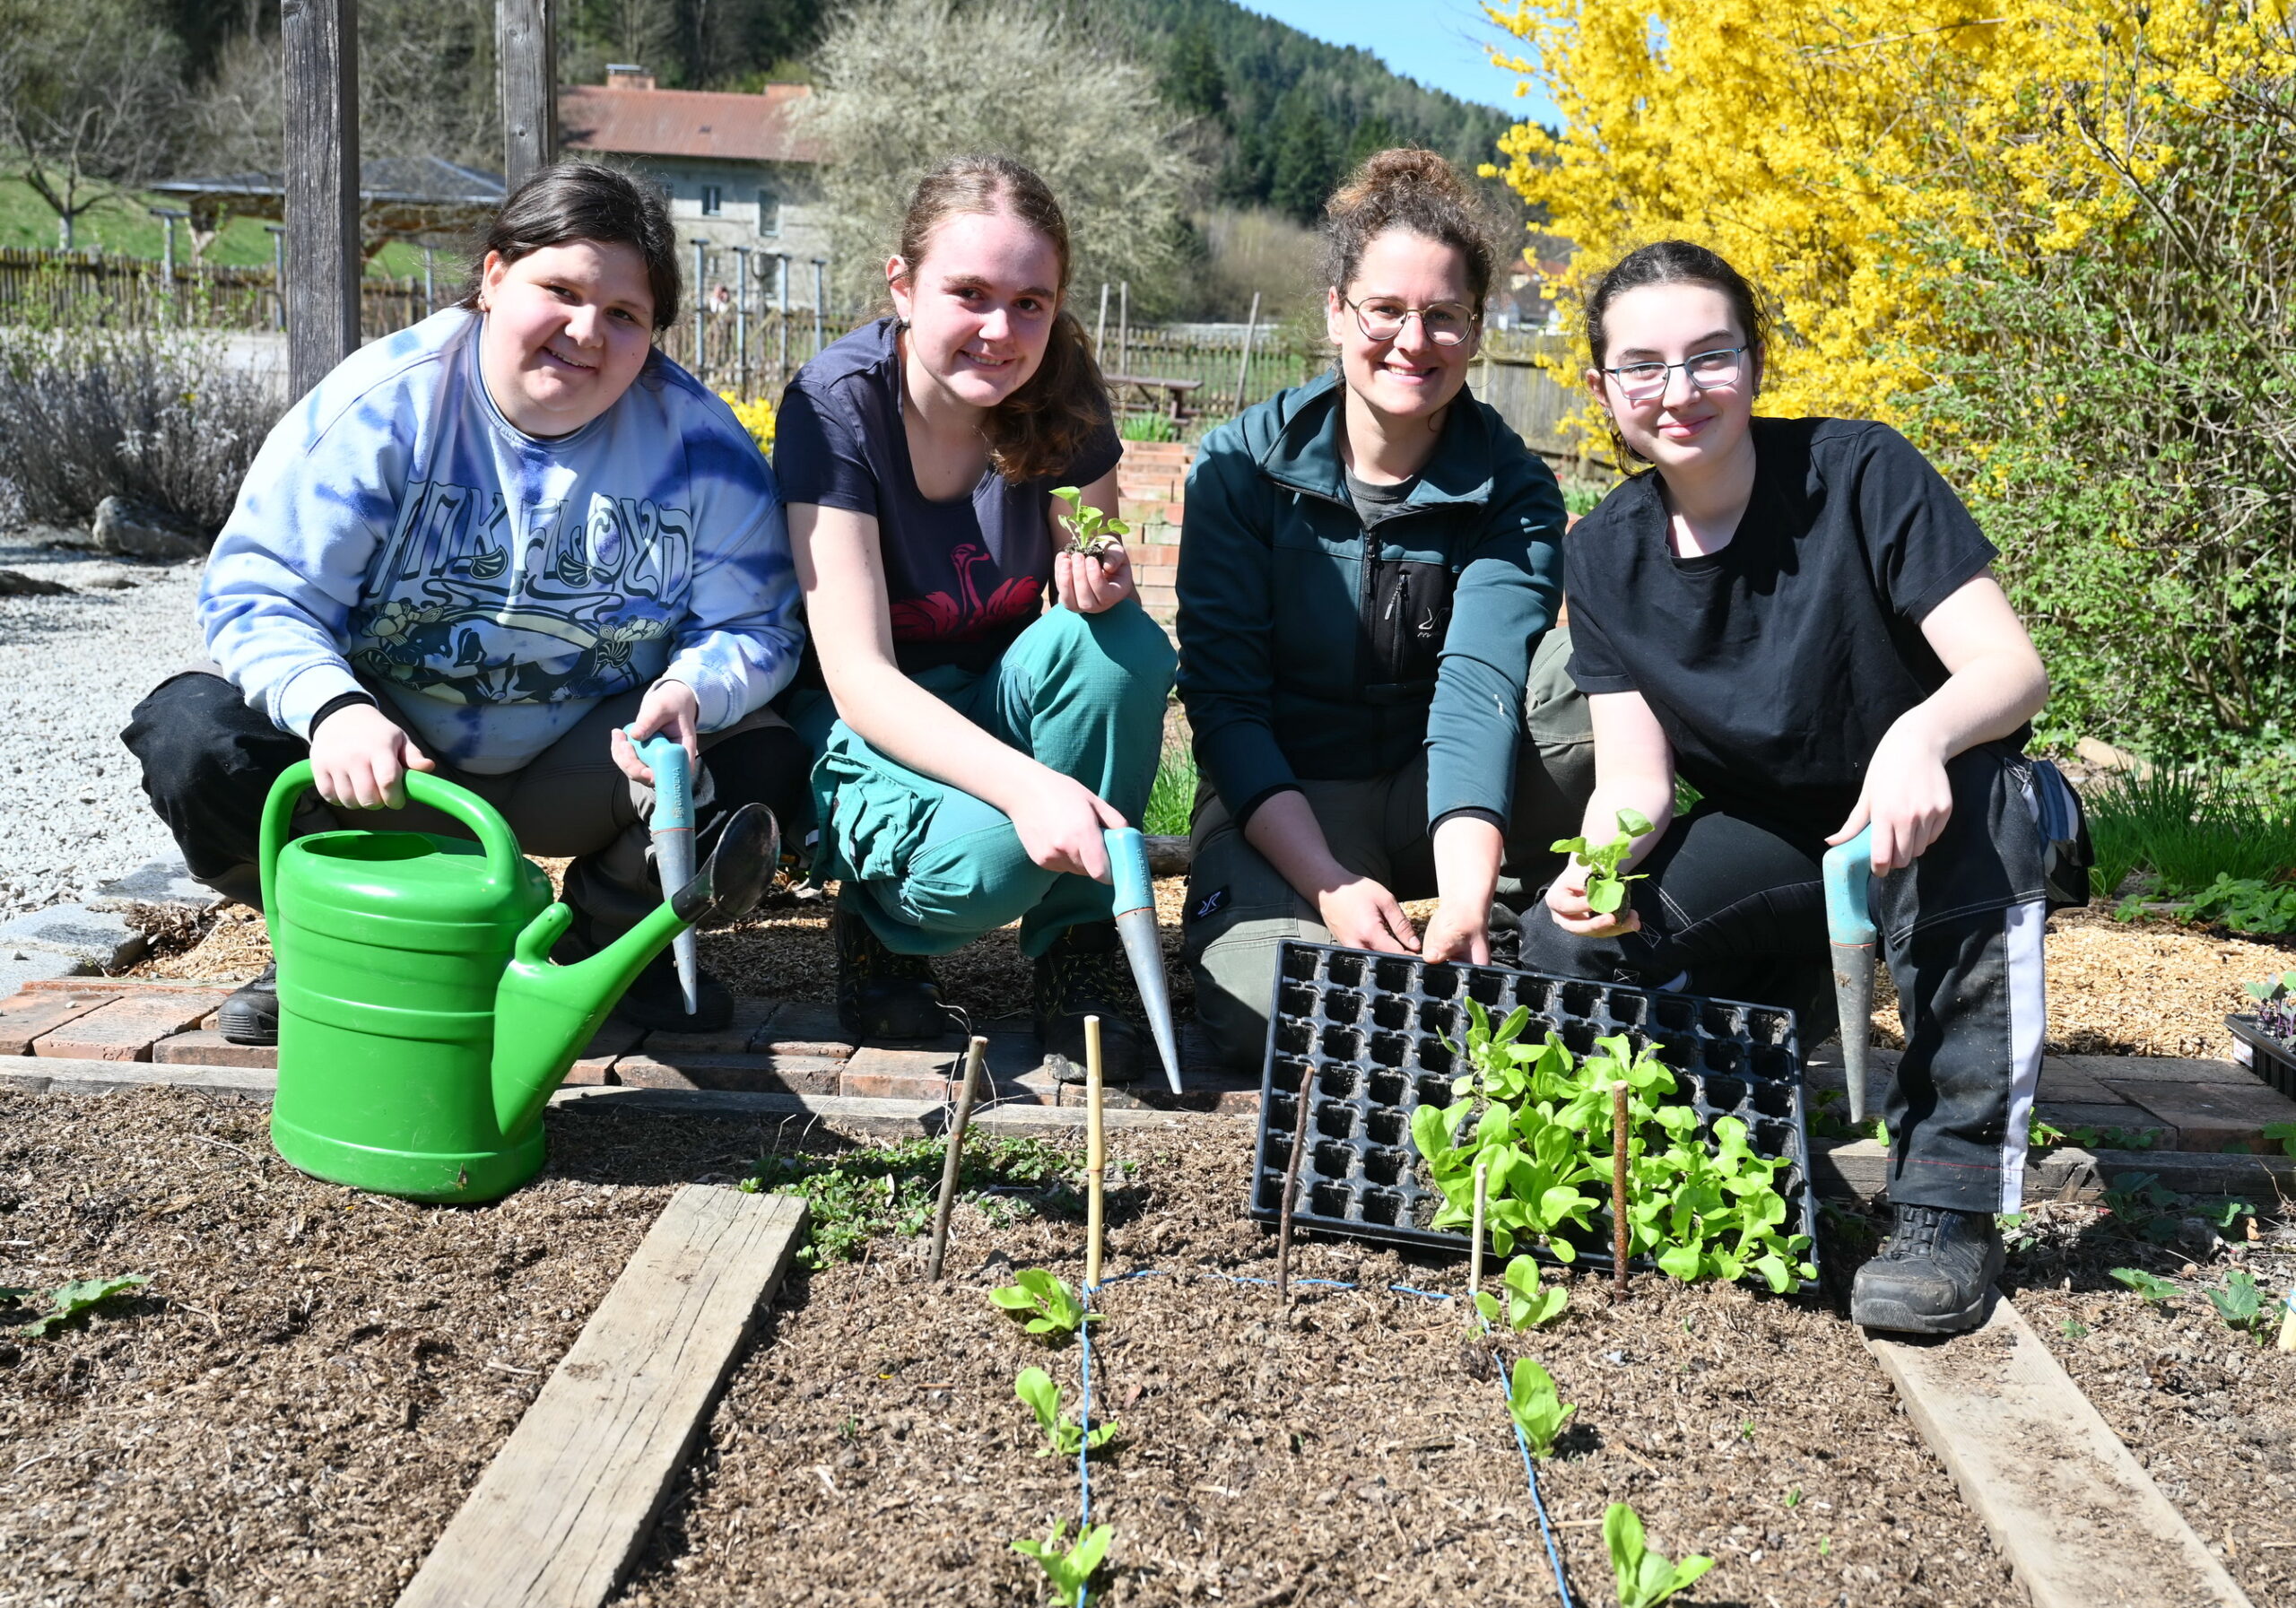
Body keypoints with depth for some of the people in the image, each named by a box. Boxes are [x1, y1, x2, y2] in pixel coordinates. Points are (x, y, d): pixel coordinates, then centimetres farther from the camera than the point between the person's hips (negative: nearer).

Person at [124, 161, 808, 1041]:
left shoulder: (697, 441, -10)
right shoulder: (383, 403, -15)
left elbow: (752, 625, -6)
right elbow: (257, 591, -17)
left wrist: (687, 695, -31)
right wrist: (331, 707, -39)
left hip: (582, 769, 1)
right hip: (386, 747, -1)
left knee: (764, 763, -23)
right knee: (196, 738, -26)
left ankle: (612, 939, 7)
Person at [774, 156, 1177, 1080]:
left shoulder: (1061, 398, -10)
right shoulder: (836, 405, -21)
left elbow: (1093, 589, 1)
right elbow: (858, 675, -27)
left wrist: (1096, 582, -26)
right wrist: (1024, 783, -44)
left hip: (996, 705, 4)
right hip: (866, 726, -4)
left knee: (1123, 643, -29)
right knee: (989, 854, -35)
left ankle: (1079, 954, -13)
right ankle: (881, 923, 2)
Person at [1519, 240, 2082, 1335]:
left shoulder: (1860, 475, -17)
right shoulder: (1606, 554, -4)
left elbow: (2011, 665, -24)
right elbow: (1635, 775, -7)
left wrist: (1919, 735, -47)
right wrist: (1598, 865, -30)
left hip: (1915, 826, -3)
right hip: (1764, 852, 4)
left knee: (1978, 793, -39)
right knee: (1565, 963, -20)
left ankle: (1950, 1203, -32)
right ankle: (1794, 1015, 12)